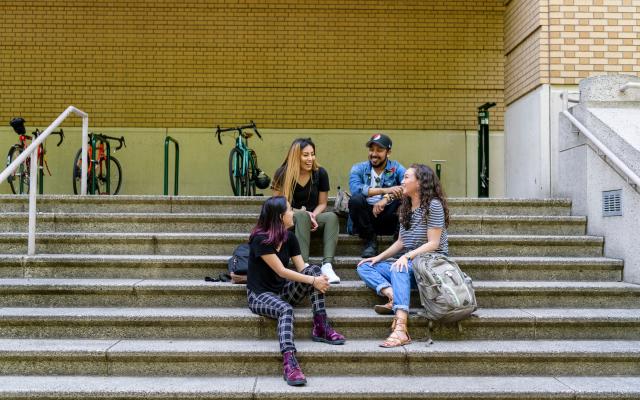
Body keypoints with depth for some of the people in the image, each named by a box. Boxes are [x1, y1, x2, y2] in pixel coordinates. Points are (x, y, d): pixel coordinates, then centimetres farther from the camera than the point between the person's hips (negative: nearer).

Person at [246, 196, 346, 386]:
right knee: (285, 309, -39)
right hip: (260, 295, -6)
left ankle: (320, 327, -17)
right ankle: (289, 362, -50)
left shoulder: (289, 237, 3)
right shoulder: (260, 239, -19)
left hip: (282, 291, 6)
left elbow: (303, 268, -2)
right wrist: (313, 281, -26)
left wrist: (318, 279, -24)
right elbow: (281, 271, -23)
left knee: (314, 270, -17)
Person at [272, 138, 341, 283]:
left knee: (332, 217, -29)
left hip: (312, 217, 3)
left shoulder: (320, 173, -3)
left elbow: (322, 203, 3)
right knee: (302, 215, -37)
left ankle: (327, 265, -42)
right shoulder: (282, 174, -8)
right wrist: (303, 213, -18)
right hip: (289, 218, -2)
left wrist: (312, 215, -18)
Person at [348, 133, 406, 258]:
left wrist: (386, 199, -32)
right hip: (365, 217, 1)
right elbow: (355, 189, -18)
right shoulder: (358, 168, 5)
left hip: (388, 218, 0)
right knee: (355, 200, -28)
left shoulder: (396, 168, 6)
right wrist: (384, 190, -30)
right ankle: (370, 241, -10)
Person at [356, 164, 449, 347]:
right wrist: (378, 258, 4)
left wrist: (407, 256, -27)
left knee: (398, 269, -38)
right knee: (364, 267, -4)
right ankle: (393, 296, -33)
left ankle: (401, 329, -52)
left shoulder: (433, 205, -10)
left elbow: (433, 244, -16)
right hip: (408, 264, 9)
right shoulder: (405, 208, 15)